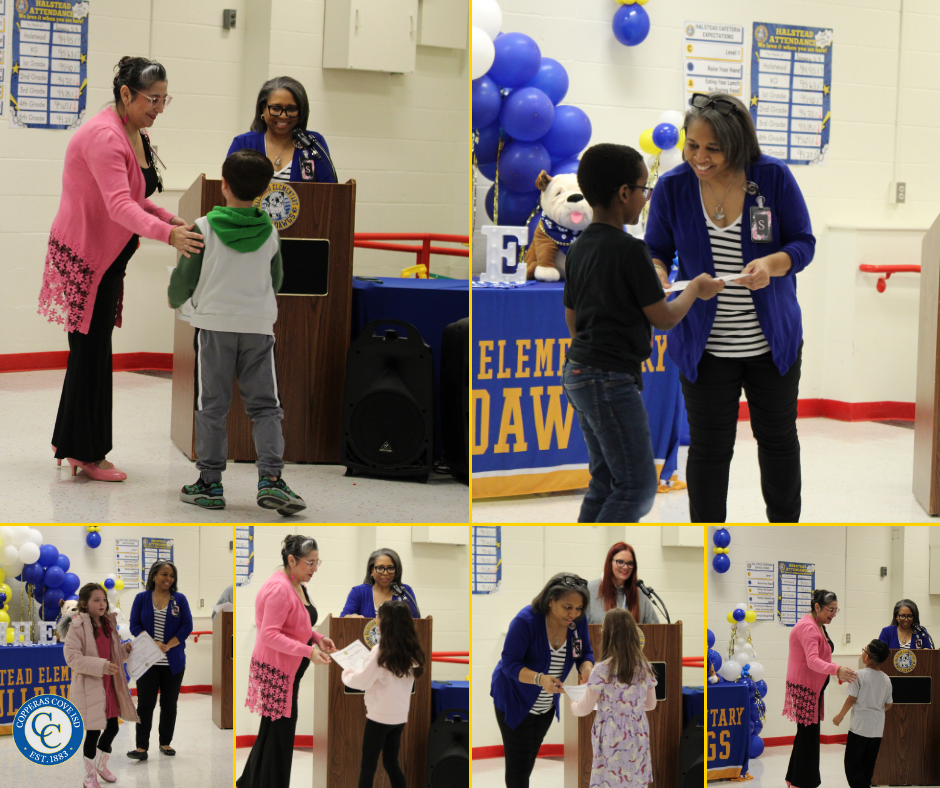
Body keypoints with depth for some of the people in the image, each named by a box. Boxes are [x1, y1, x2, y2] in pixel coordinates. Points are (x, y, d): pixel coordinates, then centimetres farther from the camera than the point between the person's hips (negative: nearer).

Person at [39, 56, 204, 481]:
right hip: (83, 255, -10)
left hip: (108, 258, 10)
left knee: (92, 350, 13)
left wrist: (171, 220, 1)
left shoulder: (135, 135, 10)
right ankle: (87, 453, 1)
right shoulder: (104, 137, -23)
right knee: (91, 351, -5)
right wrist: (167, 235, -46)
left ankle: (74, 446, 21)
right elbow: (119, 206, -34)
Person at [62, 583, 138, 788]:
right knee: (93, 732, 0)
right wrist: (101, 665, -27)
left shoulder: (108, 624, 10)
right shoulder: (78, 626, -14)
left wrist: (126, 650, 1)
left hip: (109, 684, 7)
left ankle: (101, 764, 38)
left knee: (112, 727, 13)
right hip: (89, 686, -7)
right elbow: (72, 657, -20)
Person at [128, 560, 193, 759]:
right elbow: (135, 626, -2)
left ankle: (166, 743, 20)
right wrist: (153, 644, -17)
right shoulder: (142, 598, 3)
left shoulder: (180, 599, 4)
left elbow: (187, 626, -2)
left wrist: (167, 645, -14)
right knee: (145, 704, -5)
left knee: (169, 703, 9)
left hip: (173, 662, 1)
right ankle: (141, 747, -5)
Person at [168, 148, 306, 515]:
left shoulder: (204, 228, -6)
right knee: (265, 406, 5)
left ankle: (210, 482, 9)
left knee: (212, 406, 7)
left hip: (215, 325, -2)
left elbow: (185, 278, -1)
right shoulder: (270, 233, 3)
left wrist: (176, 300, 21)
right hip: (259, 325, 2)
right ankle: (270, 478, -10)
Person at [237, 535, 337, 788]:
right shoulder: (279, 588, -22)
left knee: (272, 729, 18)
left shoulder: (297, 585, 10)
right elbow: (270, 634, -26)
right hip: (276, 671, -10)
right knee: (279, 732, -3)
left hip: (288, 671, 10)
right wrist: (307, 651, -30)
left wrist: (317, 638, 4)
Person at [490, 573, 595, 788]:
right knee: (518, 763, -5)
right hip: (515, 702, -6)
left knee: (529, 760, 17)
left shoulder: (578, 621, -12)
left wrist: (586, 669, -25)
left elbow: (585, 653, 0)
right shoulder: (526, 621, -29)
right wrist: (540, 679, -45)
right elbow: (510, 663, -28)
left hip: (546, 705, 6)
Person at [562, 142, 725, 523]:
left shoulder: (578, 249, 9)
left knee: (605, 482, 14)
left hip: (578, 373, 9)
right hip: (612, 379, -9)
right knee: (638, 485, -5)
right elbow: (664, 318, -9)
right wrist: (696, 288, 8)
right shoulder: (630, 250, -16)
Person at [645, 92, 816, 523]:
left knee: (778, 438, 17)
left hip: (772, 340, 1)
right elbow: (656, 250, 3)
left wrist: (772, 264, -26)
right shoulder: (672, 187, -9)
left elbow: (803, 243, -5)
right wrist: (656, 276, -20)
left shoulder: (774, 177, -11)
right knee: (709, 447, 4)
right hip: (704, 345, 0)